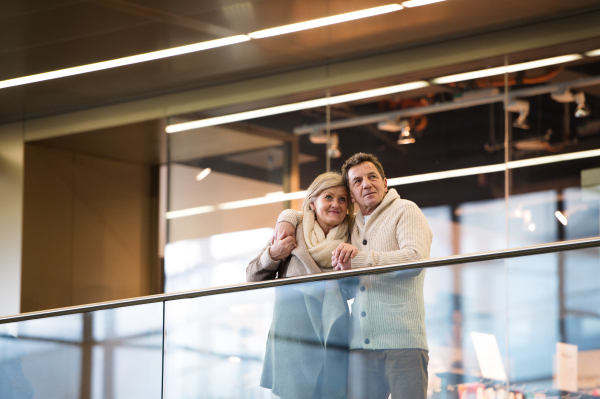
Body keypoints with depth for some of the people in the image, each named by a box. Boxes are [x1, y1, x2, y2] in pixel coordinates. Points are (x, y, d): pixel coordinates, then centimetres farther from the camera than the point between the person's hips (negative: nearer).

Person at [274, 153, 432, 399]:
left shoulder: (405, 211, 5)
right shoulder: (351, 225, 24)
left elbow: (416, 258, -13)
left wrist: (360, 258, -19)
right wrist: (288, 219, 18)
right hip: (361, 343, 5)